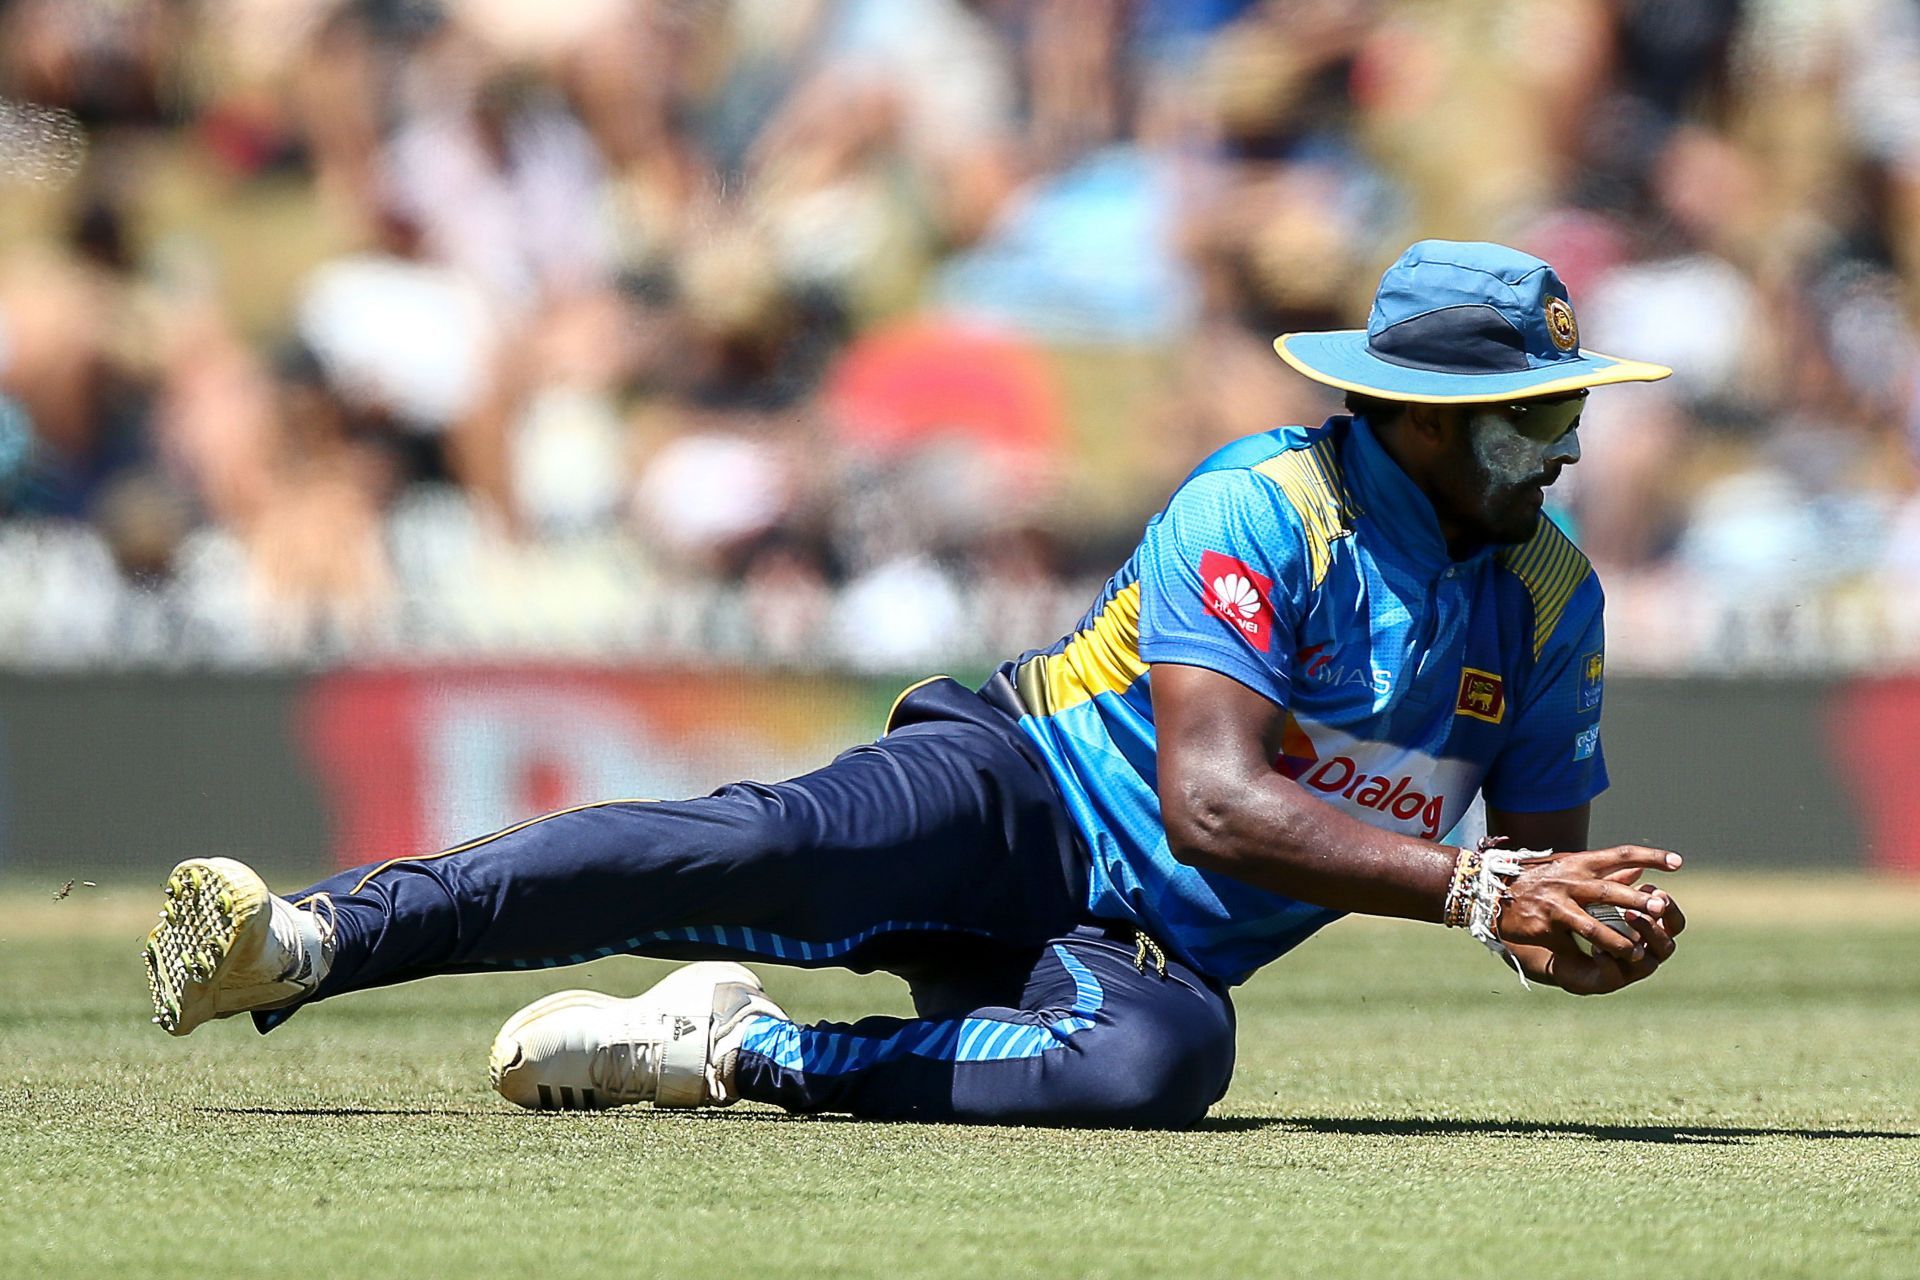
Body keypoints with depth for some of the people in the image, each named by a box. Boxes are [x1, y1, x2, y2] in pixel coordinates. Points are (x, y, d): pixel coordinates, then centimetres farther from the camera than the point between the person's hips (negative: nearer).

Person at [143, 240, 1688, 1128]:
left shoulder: (1553, 598, 8)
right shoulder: (1258, 509, -12)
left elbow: (1539, 880, 14)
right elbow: (1211, 803, -23)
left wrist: (1596, 934, -12)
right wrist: (1473, 885, -30)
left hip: (1157, 954, 4)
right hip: (1013, 800, -4)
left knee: (1165, 1057, -36)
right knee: (789, 843, -37)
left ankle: (733, 1052, -23)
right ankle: (303, 940, -43)